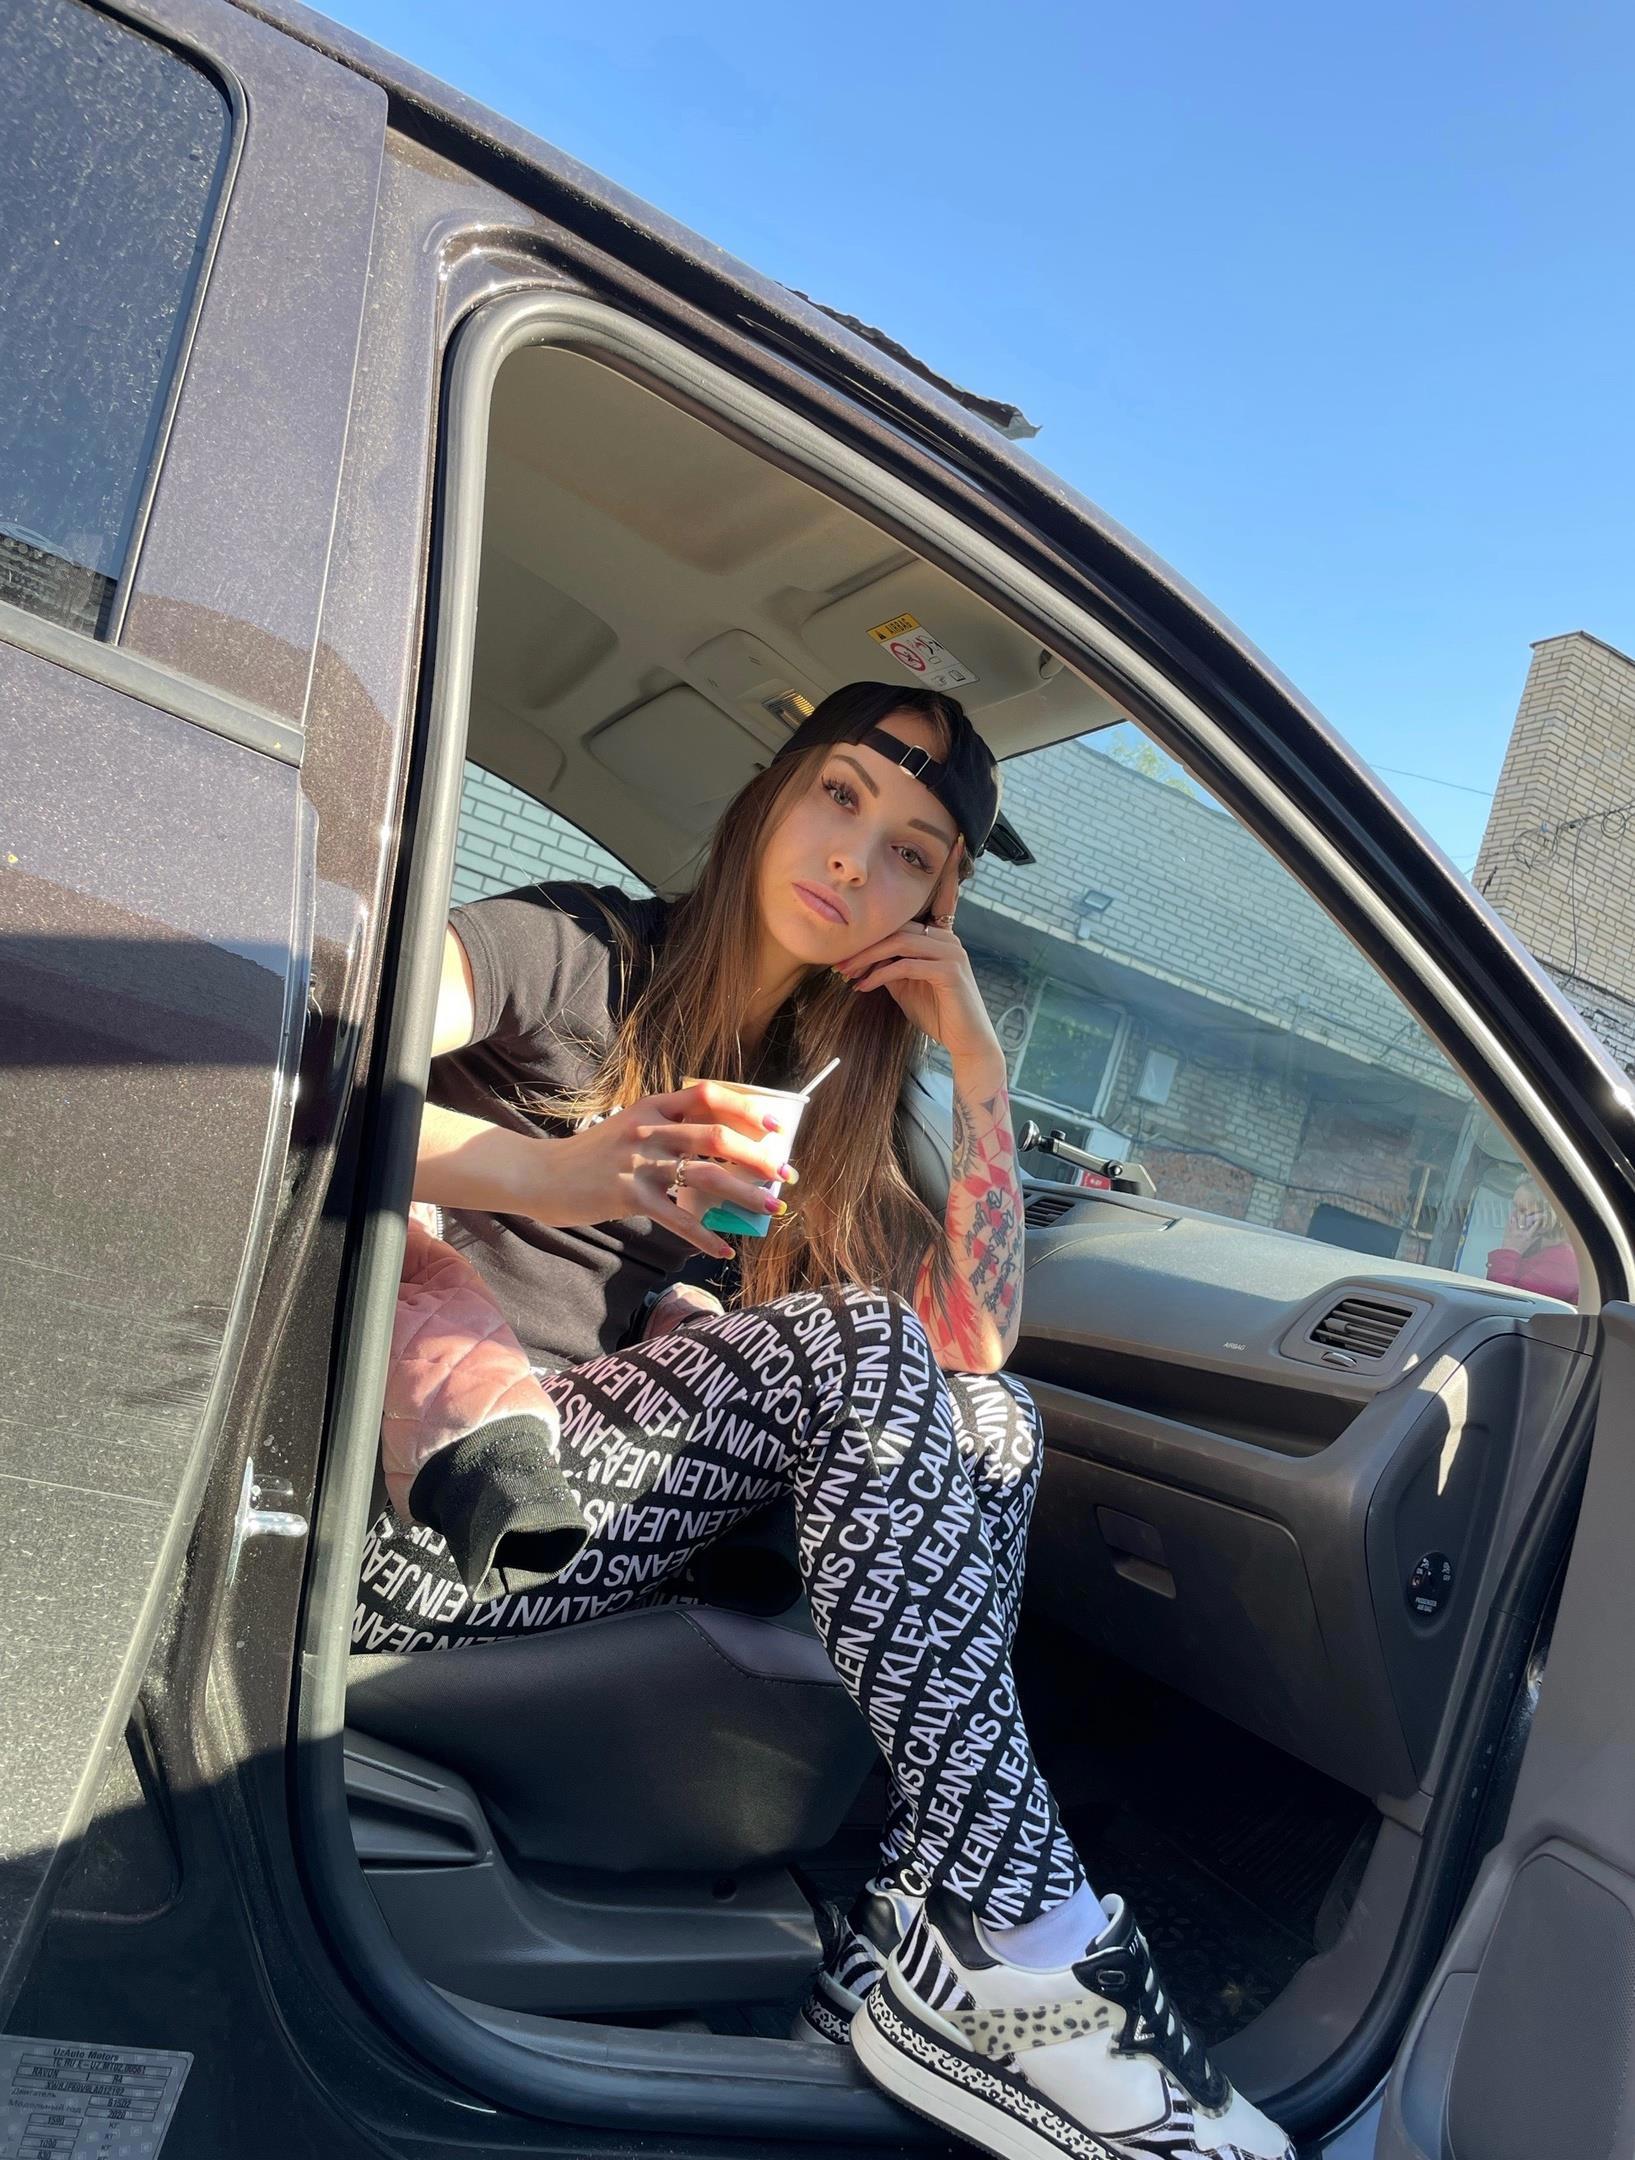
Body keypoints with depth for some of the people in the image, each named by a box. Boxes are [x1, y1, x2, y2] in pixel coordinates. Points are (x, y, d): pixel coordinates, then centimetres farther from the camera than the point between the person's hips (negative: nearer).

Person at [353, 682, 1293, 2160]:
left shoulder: (815, 1089, 14)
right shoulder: (581, 956, -3)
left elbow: (975, 1347, 6)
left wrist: (981, 1066, 0)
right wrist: (544, 1172, -35)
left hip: (569, 1507, 6)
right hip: (393, 1516, -6)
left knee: (992, 1430, -11)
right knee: (848, 1346, -26)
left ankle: (898, 1946, -19)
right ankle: (1015, 1944, -22)